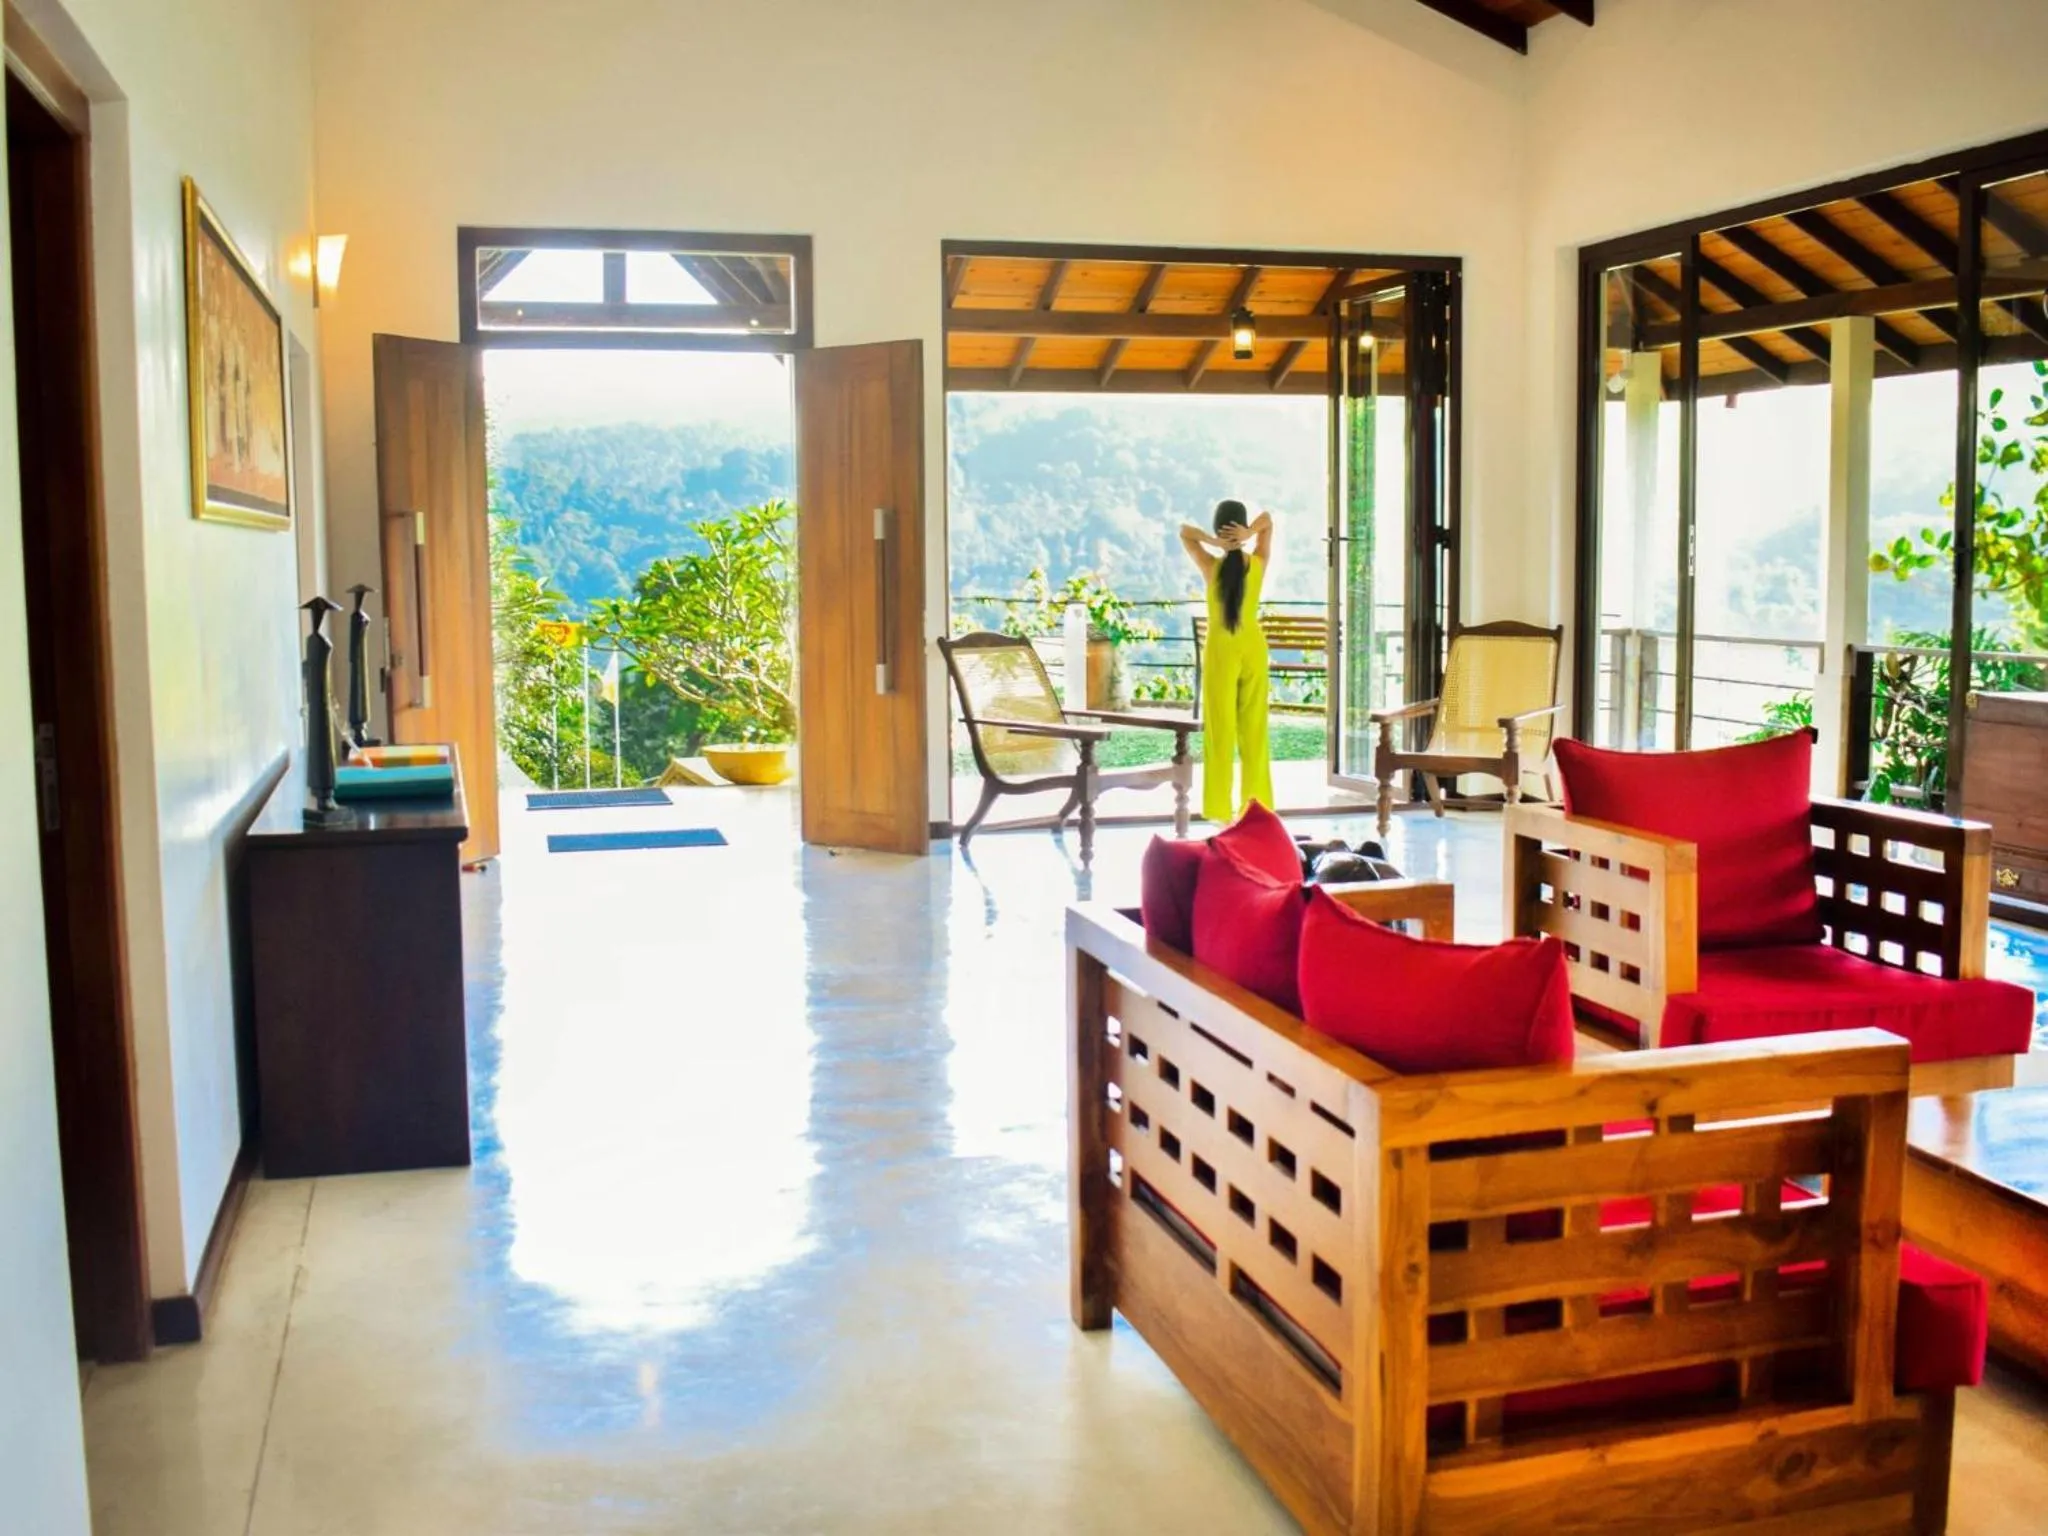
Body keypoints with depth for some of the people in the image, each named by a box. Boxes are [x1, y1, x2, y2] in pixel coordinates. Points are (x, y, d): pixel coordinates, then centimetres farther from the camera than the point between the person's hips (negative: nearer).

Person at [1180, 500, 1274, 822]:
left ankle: (1220, 807, 2)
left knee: (1220, 729, 1)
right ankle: (1256, 804, 10)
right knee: (1254, 727, 8)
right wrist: (1249, 535, -14)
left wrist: (1214, 542, -19)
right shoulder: (1259, 564, -5)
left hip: (1221, 650, -2)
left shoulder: (1211, 566, -12)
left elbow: (1184, 530, -3)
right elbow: (1267, 519, 6)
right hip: (1252, 648, 2)